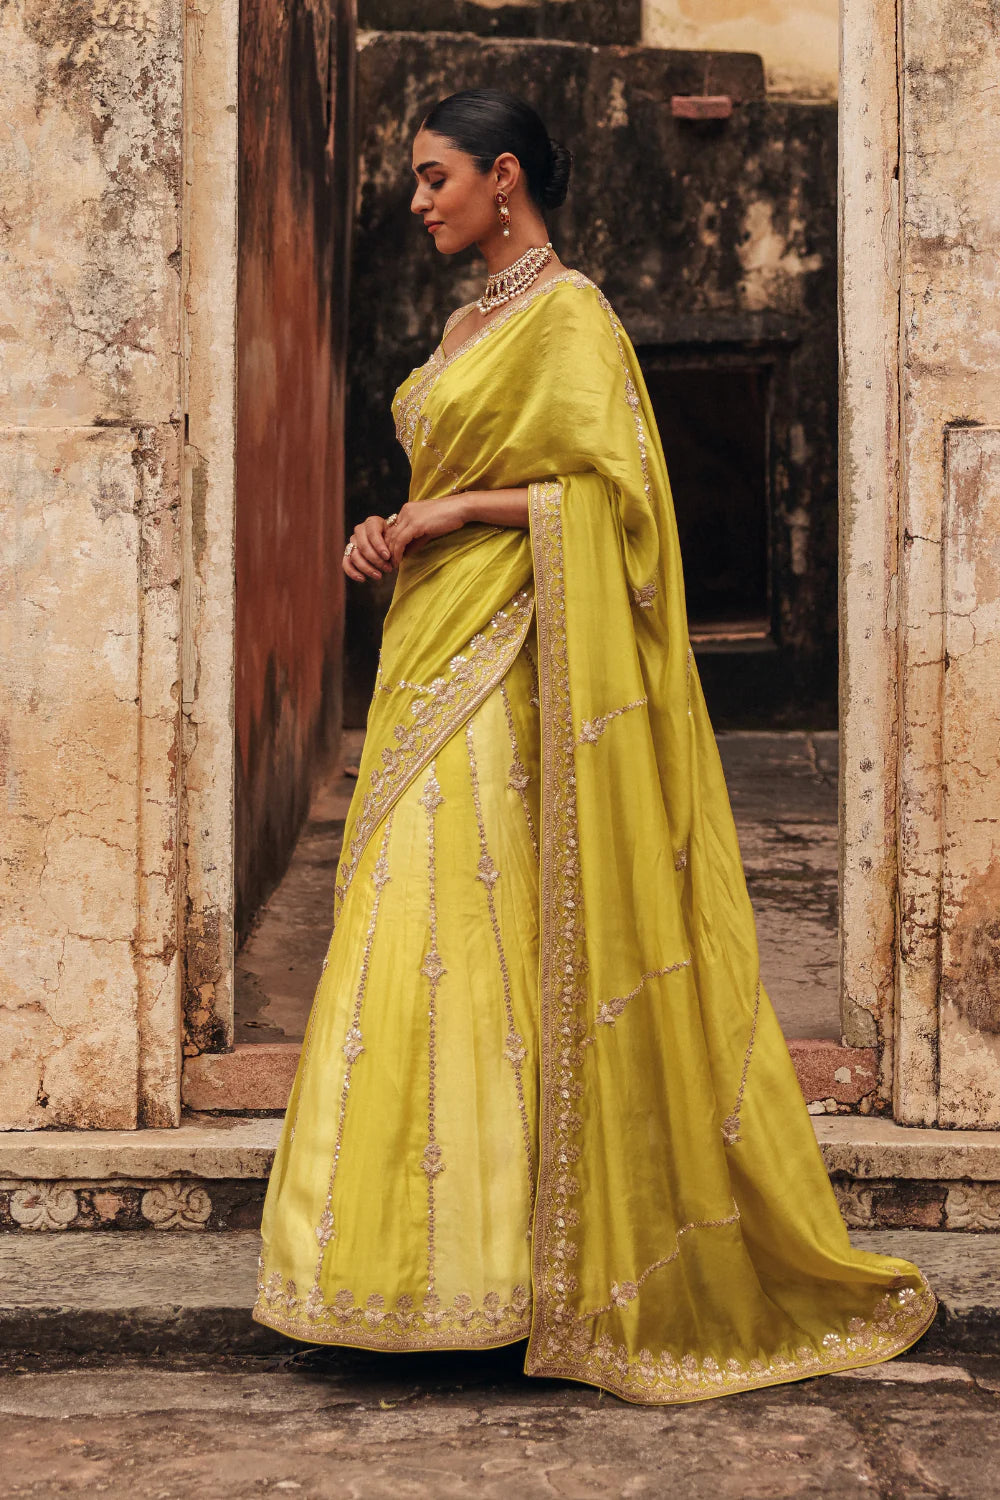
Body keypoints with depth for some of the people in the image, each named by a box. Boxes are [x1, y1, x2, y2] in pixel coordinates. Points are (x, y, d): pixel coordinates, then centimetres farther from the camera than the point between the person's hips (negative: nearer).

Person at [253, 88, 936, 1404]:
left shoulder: (570, 315, -8)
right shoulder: (468, 323, 18)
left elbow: (610, 491, -16)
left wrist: (459, 508, -14)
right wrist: (393, 531, 7)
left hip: (506, 670, -9)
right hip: (435, 654, 9)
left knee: (469, 940, -10)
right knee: (421, 938, 7)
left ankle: (493, 1255, -3)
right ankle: (432, 1244, 13)